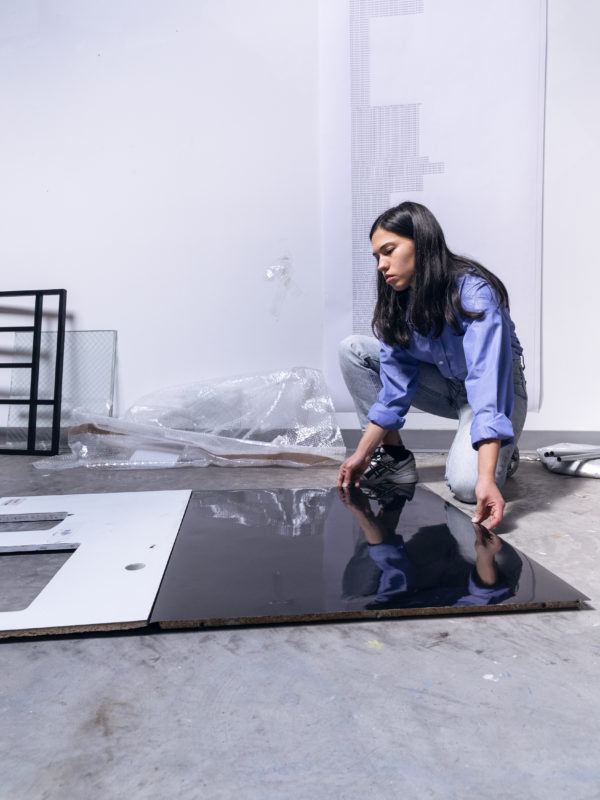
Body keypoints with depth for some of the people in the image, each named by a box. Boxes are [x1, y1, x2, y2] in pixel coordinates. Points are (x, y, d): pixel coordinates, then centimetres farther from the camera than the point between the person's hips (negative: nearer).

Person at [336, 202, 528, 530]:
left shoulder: (473, 292, -30)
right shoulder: (398, 304, -11)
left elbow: (488, 384, -40)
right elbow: (396, 385, -10)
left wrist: (486, 477, -49)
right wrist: (362, 454, -13)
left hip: (498, 389, -5)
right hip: (445, 385, 6)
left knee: (467, 485, -32)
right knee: (353, 349, -11)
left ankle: (502, 453, 5)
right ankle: (394, 457, -5)